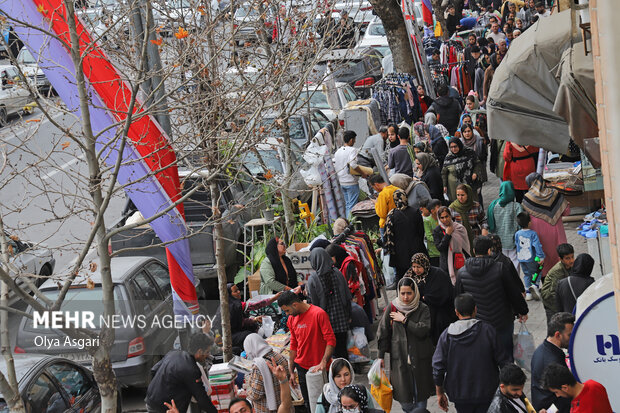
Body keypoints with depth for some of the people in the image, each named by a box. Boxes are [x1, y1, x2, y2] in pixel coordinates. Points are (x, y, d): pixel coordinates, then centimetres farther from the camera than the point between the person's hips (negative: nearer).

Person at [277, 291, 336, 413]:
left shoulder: (319, 314, -13)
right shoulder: (292, 319, 7)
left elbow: (331, 341, -16)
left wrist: (323, 363, -25)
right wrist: (291, 371, 13)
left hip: (318, 369, -5)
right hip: (302, 368, 5)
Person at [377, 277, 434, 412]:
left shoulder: (422, 309, -4)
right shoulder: (391, 309, 0)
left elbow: (424, 330, -17)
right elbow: (383, 333, 4)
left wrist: (404, 320, -14)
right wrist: (381, 356, 3)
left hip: (420, 358, -1)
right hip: (399, 357, 1)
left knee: (420, 395, 6)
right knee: (404, 399, 2)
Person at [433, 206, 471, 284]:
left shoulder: (460, 228, 5)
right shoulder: (437, 231, -1)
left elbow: (467, 247, 11)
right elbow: (439, 248, -11)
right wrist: (447, 234, -14)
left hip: (461, 263, 2)